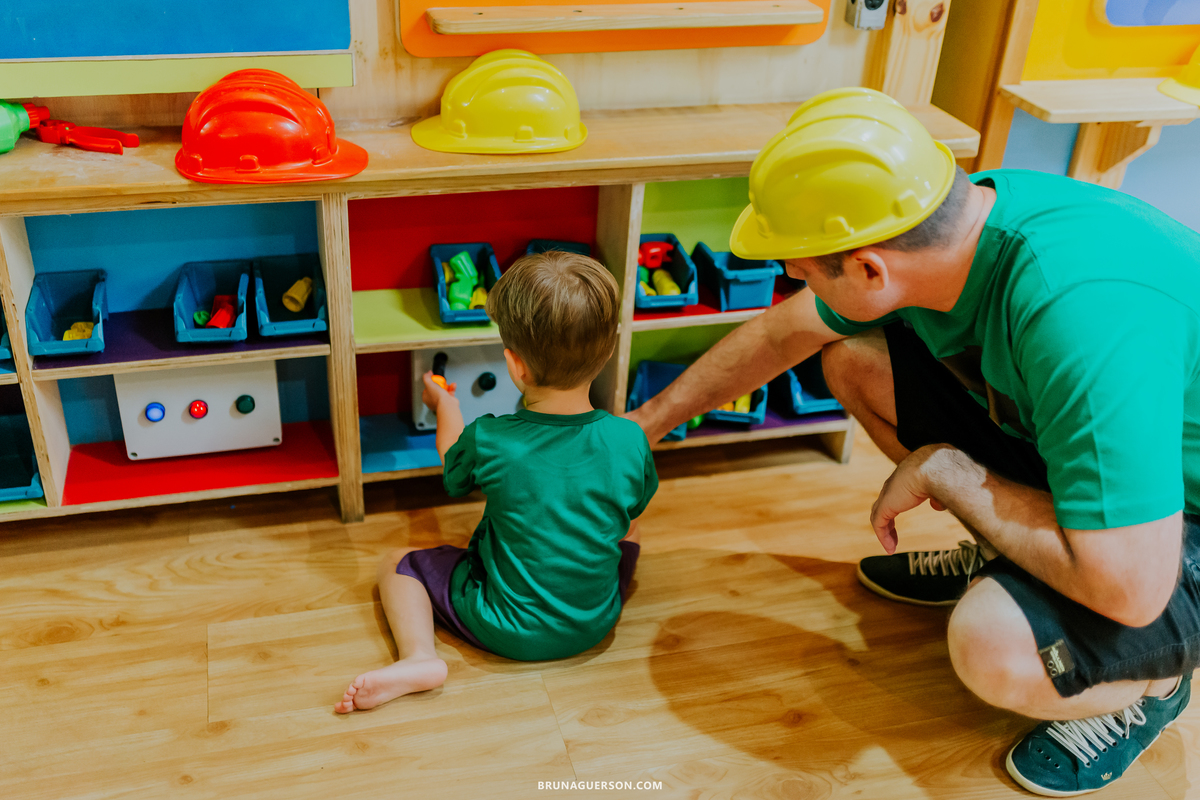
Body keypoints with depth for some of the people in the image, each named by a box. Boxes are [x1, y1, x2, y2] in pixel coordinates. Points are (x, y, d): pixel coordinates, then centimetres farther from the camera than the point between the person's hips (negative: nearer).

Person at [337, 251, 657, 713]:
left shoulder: (489, 441, -22)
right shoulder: (629, 441, -18)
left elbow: (452, 463, 3)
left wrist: (445, 404, 23)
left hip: (507, 631, -3)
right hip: (596, 624, 4)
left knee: (398, 564, 13)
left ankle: (418, 657, -8)